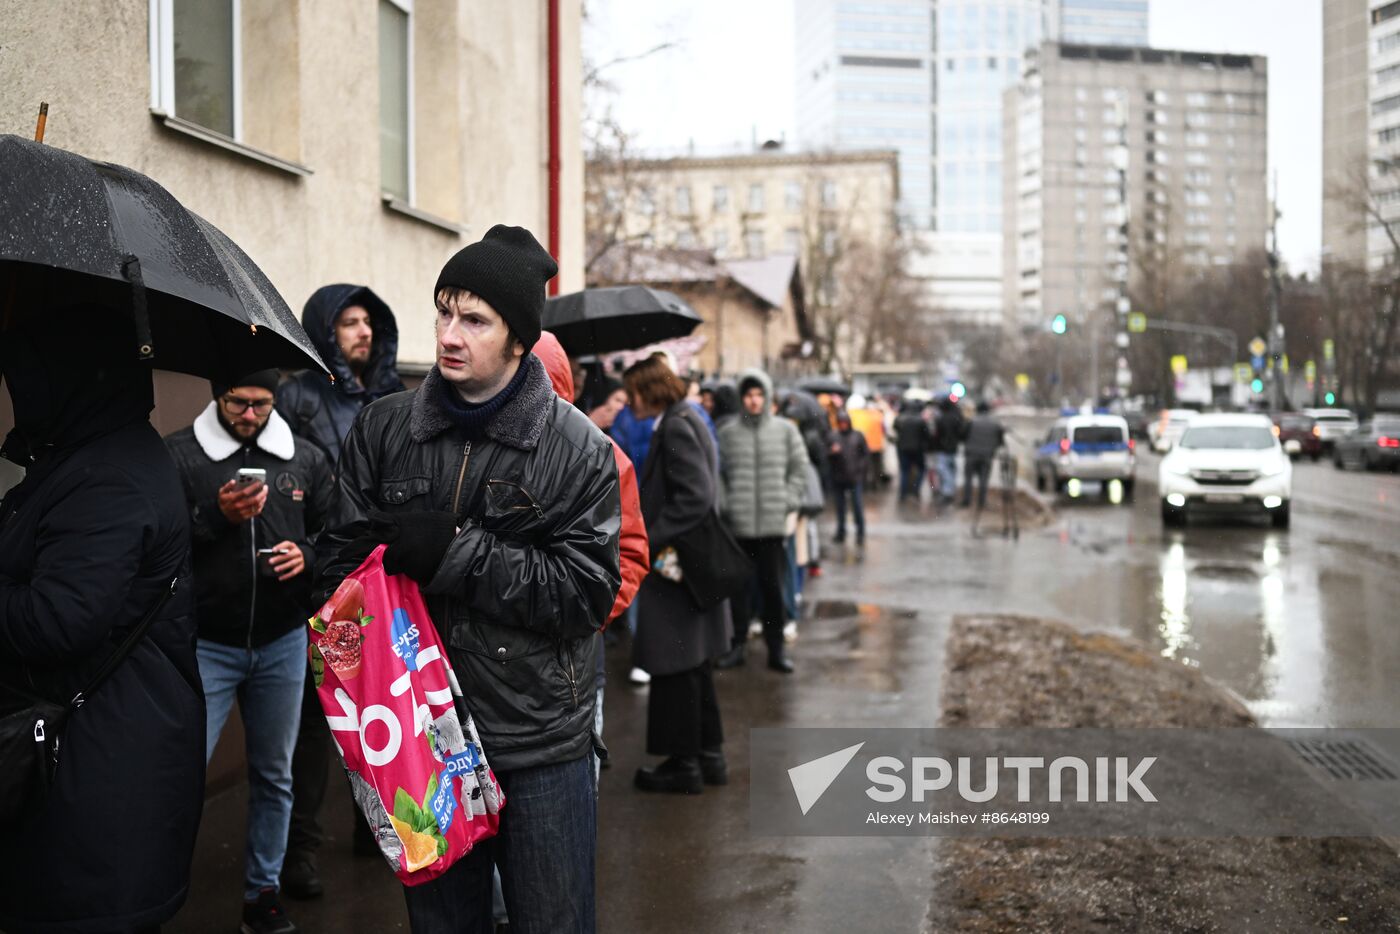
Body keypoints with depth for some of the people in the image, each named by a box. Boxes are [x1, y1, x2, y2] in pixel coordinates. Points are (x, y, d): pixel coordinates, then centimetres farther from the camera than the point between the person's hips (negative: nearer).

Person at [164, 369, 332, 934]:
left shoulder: (307, 459, 6)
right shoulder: (178, 455, -4)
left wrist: (308, 554, -7)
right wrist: (216, 516, -22)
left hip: (283, 643, 3)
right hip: (204, 643, -3)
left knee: (274, 775, 12)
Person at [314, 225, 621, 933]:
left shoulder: (578, 449, -8)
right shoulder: (381, 429, 1)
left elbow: (587, 593, -13)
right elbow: (339, 562, 3)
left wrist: (457, 552, -21)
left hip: (541, 747, -3)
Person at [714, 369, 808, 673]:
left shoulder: (785, 430, 4)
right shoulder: (728, 431, 2)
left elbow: (799, 470, 8)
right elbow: (717, 473, 5)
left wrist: (788, 502, -1)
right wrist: (725, 504, -4)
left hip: (773, 523, 0)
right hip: (737, 523, 0)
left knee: (773, 587, 4)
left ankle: (776, 648, 13)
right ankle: (737, 644, 17)